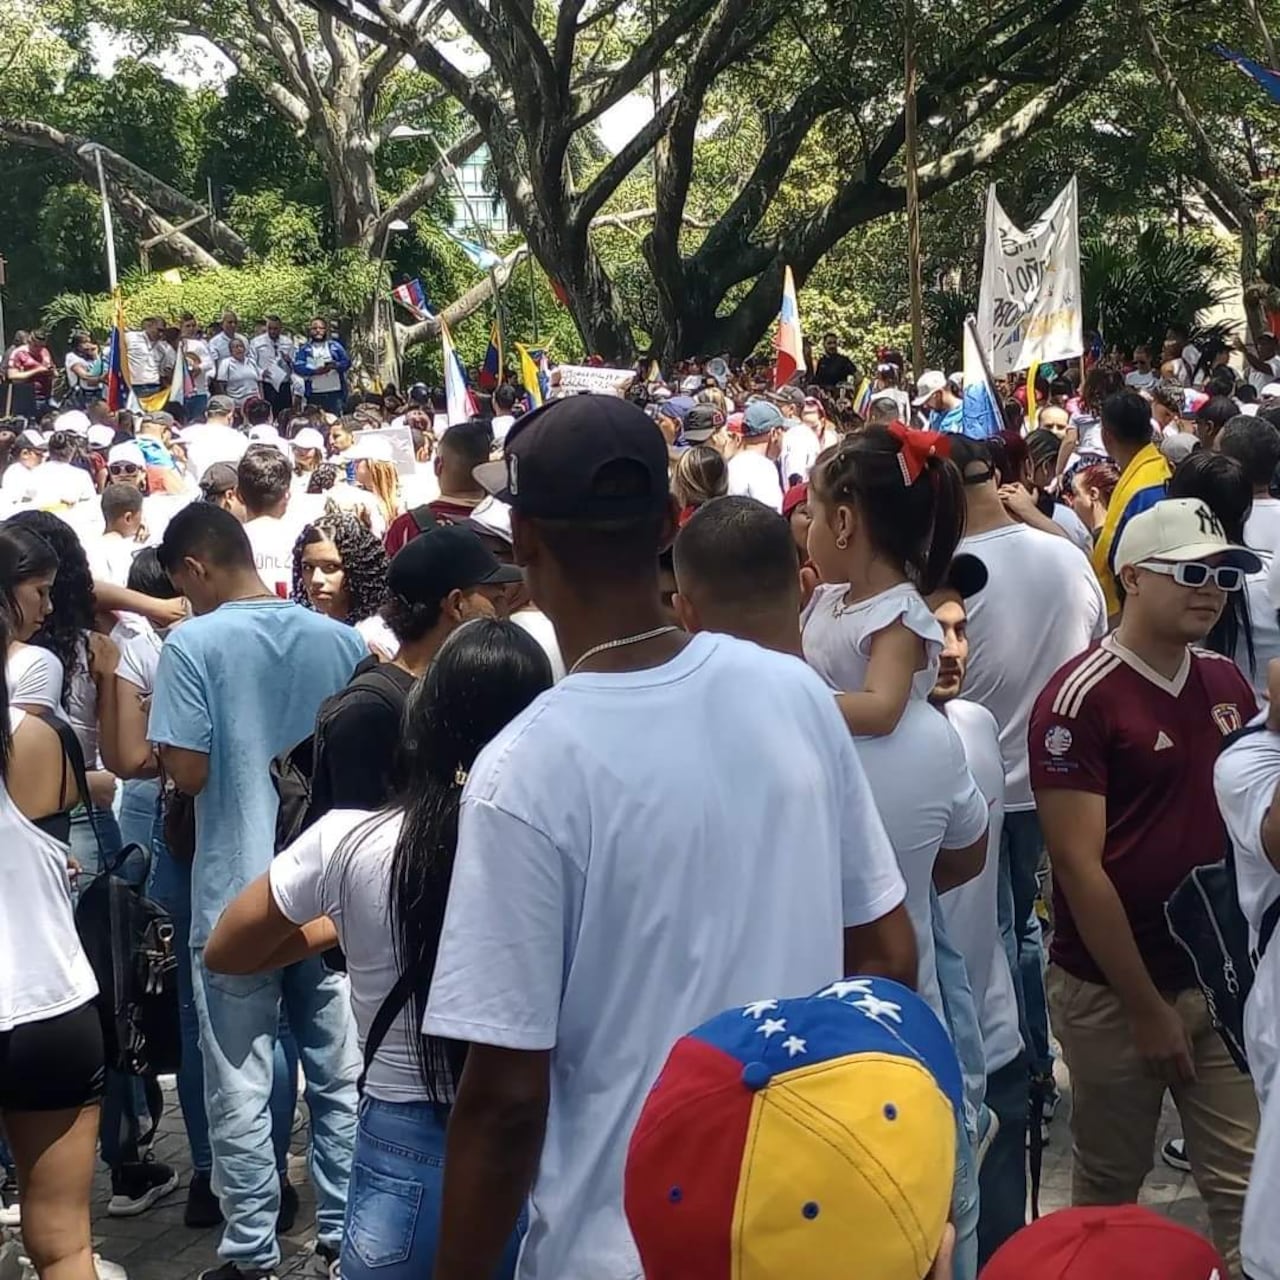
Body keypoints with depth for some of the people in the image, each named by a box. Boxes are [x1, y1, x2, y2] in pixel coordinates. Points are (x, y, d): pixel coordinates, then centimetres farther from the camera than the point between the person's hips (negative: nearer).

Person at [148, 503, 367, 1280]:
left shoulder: (194, 645, -11)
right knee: (341, 1076, 12)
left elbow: (187, 773, -15)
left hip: (237, 897, -4)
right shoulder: (342, 640, 2)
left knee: (241, 1087, 7)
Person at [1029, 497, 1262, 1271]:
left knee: (1248, 1184, 5)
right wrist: (1146, 1006, -13)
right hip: (1113, 989, -5)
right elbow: (1079, 867, -16)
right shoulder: (1080, 698, -14)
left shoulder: (1228, 684, 5)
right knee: (1110, 1186, 11)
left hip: (1222, 978, 5)